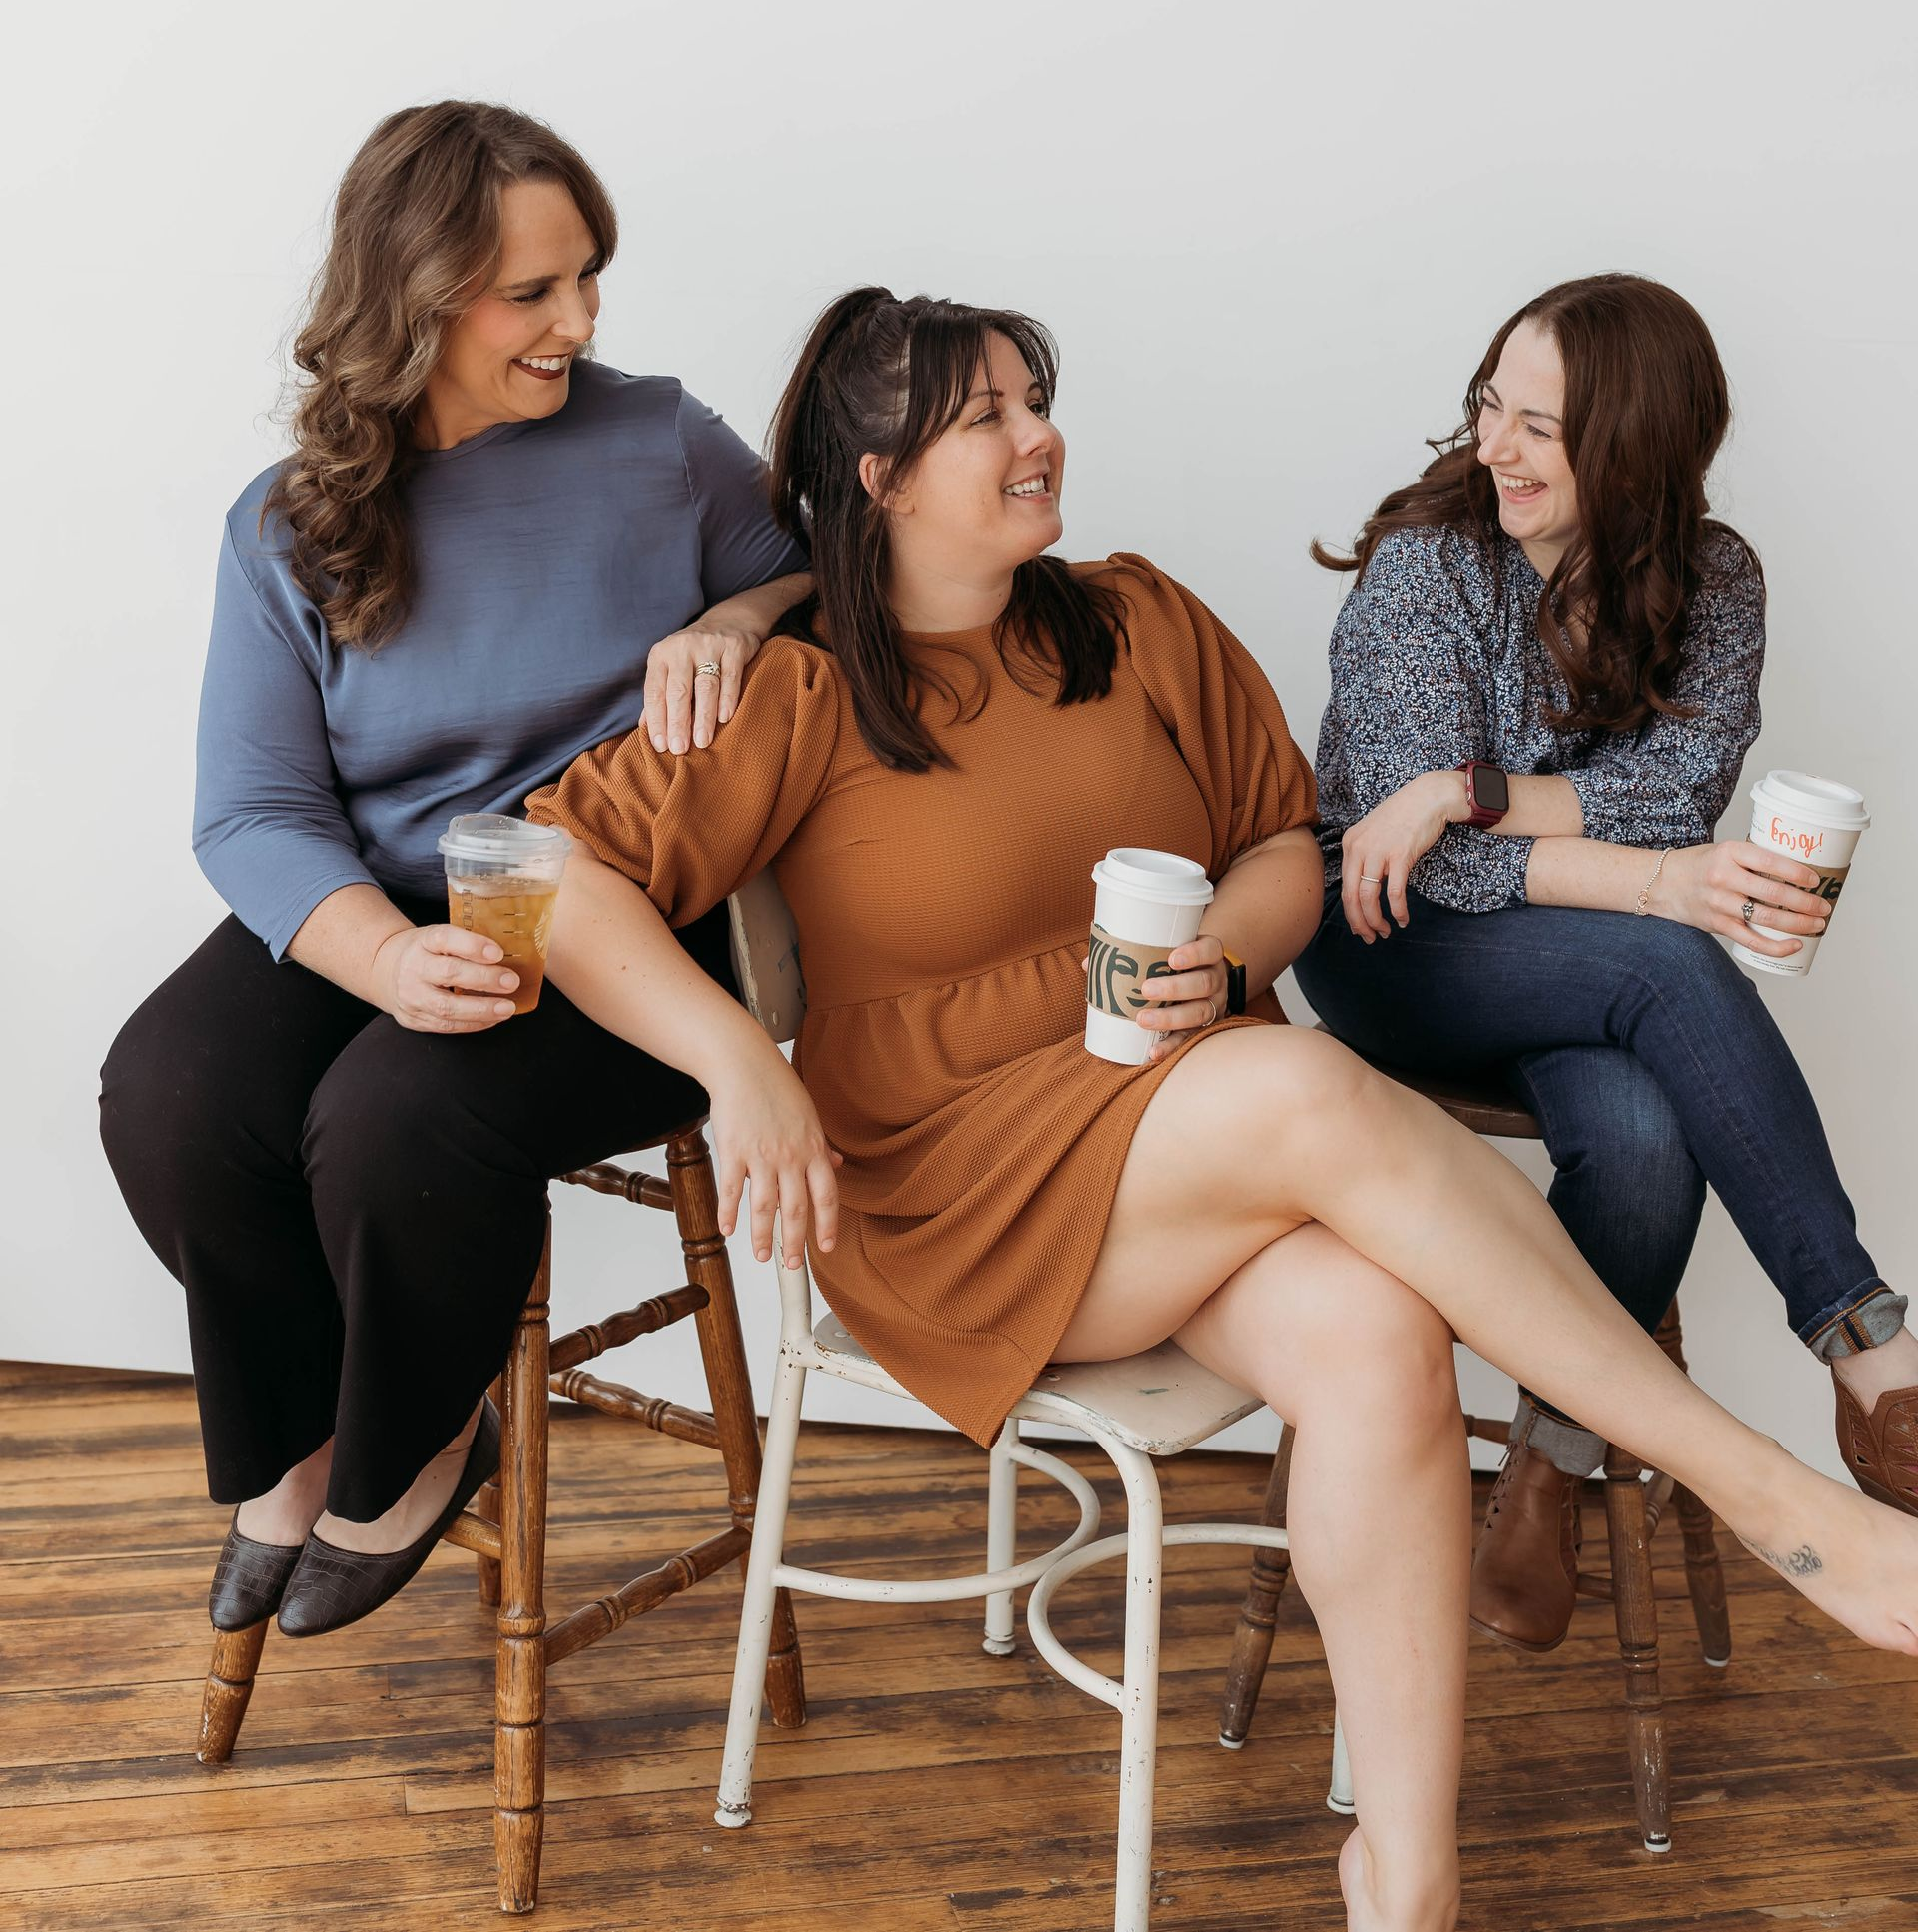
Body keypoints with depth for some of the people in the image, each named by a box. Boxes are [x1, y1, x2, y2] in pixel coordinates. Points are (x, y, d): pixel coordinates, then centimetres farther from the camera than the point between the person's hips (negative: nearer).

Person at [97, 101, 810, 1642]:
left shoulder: (663, 443, 2)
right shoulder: (289, 526, 3)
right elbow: (255, 813, -5)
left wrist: (732, 624, -13)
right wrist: (384, 954, -27)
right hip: (371, 918, 3)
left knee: (395, 1118, -31)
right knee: (167, 1097, -25)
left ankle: (410, 1453, 3)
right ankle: (289, 1441, 5)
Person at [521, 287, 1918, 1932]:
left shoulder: (1138, 625, 11)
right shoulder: (804, 699, -4)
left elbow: (1290, 844, 15)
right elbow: (560, 872, -12)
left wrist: (1225, 952, -9)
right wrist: (740, 1064, -26)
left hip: (1207, 1134, 5)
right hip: (956, 1193, -4)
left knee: (1381, 1334, -30)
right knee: (1308, 1087, -33)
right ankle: (1782, 1504, -27)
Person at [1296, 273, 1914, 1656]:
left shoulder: (1714, 583, 0)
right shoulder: (1428, 562, -11)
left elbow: (1684, 794, -13)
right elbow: (1426, 854, -19)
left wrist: (1475, 789, -24)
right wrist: (1660, 885, -32)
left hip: (1593, 971, 3)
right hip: (1396, 957, -3)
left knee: (1646, 1146, -32)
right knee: (1667, 968, -34)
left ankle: (1554, 1464, -9)